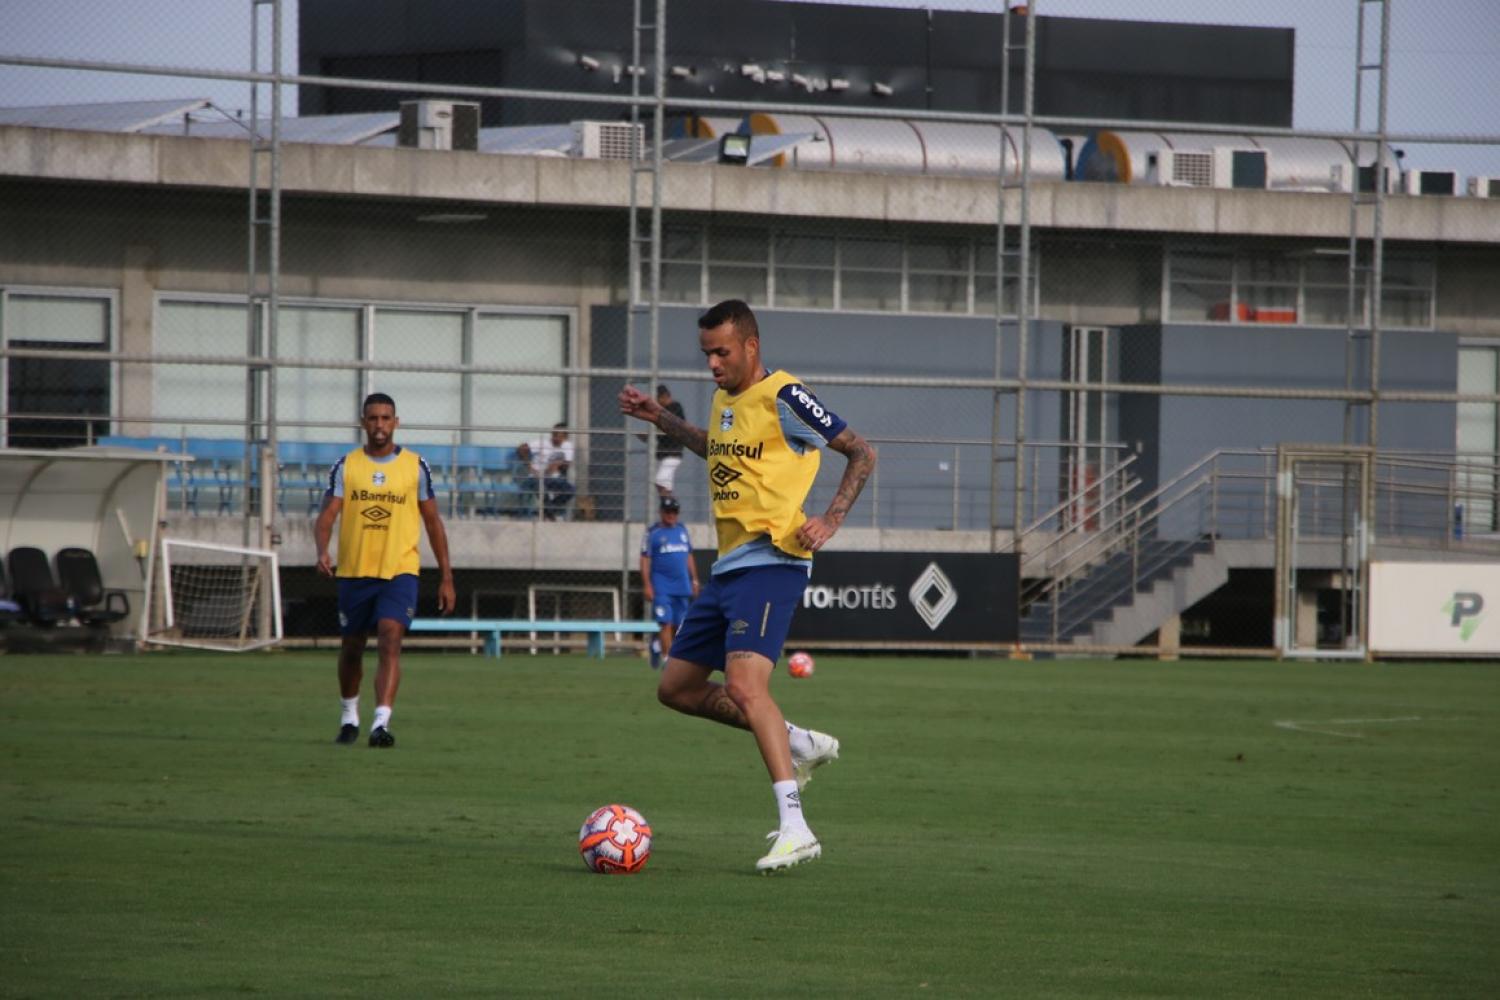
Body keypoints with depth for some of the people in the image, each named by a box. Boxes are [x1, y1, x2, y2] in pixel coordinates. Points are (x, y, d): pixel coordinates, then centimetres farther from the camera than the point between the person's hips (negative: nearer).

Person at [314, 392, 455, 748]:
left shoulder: (415, 466, 3)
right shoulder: (346, 466, 3)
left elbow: (433, 523, 8)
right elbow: (327, 515, -4)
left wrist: (446, 578, 6)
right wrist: (322, 551, -25)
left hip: (400, 572, -2)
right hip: (354, 572, 2)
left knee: (390, 641, -21)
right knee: (352, 648, 14)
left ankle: (382, 722, -29)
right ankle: (350, 716, 36)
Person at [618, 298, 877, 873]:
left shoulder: (783, 397, -10)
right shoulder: (725, 399, 15)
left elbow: (861, 453, -4)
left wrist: (831, 520, -12)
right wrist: (662, 420, 28)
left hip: (771, 562, -10)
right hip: (728, 566, 10)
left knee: (744, 685, -26)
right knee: (677, 688, 12)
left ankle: (794, 829, -30)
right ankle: (802, 745, 23)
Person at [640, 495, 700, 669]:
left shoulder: (682, 531, 14)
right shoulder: (653, 533, 0)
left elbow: (689, 557, 21)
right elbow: (645, 560, -3)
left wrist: (694, 581, 16)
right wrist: (647, 585, -11)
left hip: (682, 587, 5)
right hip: (662, 587, -5)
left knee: (678, 625, 6)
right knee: (667, 624, -12)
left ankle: (657, 645, 29)